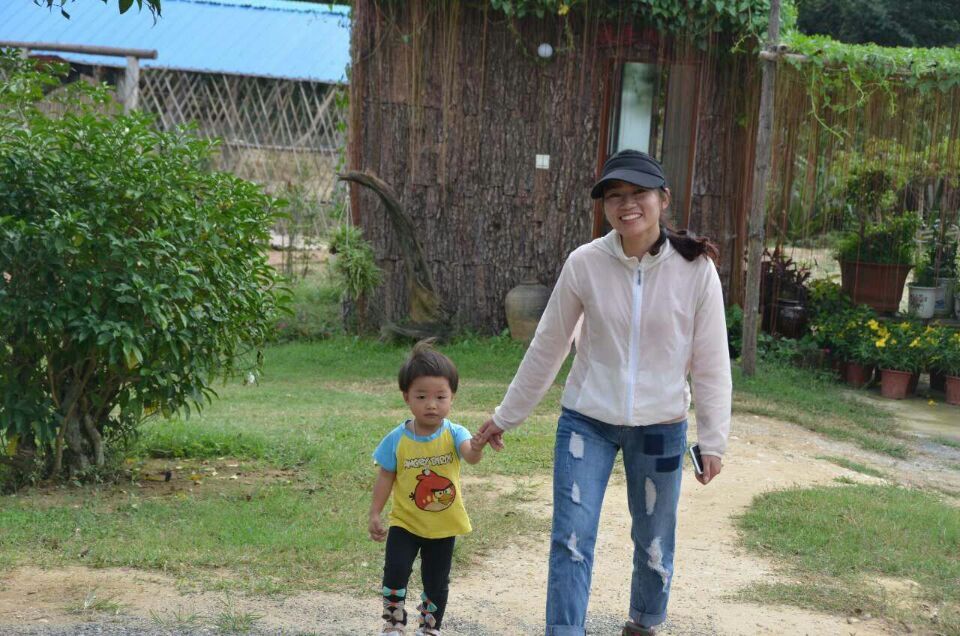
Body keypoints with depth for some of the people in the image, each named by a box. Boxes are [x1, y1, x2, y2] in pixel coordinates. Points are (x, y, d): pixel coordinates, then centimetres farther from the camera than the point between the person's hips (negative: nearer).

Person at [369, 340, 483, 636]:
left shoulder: (454, 434, -15)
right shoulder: (397, 440, -12)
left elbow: (470, 455, -36)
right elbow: (386, 478, -2)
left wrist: (478, 445, -60)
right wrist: (375, 515, -3)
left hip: (444, 526, 0)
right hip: (405, 523, 0)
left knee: (436, 582, 12)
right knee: (395, 570, -11)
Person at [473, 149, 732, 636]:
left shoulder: (695, 270, -12)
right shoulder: (585, 264, -10)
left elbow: (711, 363, -5)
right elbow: (547, 348, 1)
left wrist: (713, 440, -4)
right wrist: (505, 417, 8)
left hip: (660, 428, 0)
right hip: (586, 421, 0)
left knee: (654, 542, 14)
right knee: (571, 539, -7)